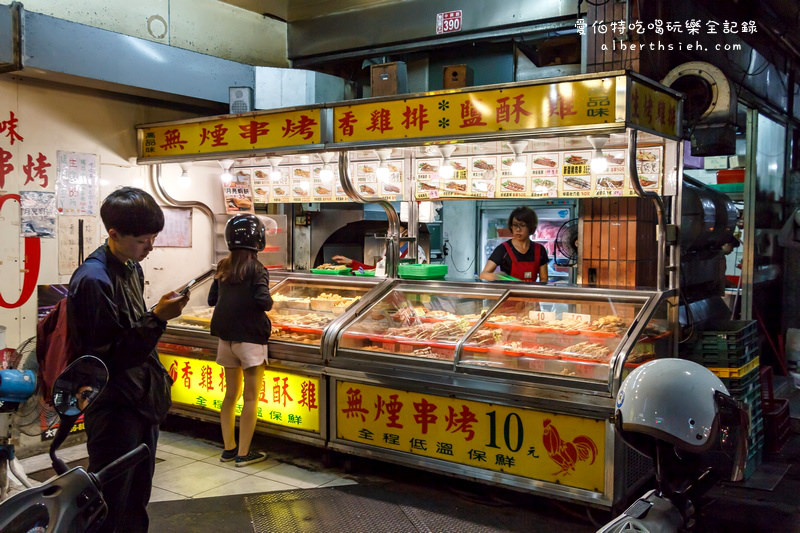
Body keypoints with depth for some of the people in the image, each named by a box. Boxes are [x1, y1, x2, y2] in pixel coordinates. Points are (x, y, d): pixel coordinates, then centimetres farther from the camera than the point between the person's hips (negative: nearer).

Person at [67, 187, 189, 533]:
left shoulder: (132, 267, 7)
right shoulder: (92, 280, -21)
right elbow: (112, 356, -22)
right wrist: (158, 319, -27)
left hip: (142, 400, 9)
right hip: (114, 409, -8)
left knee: (137, 499, 20)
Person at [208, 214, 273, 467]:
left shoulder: (223, 267, 5)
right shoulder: (256, 269, -13)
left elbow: (212, 299, 11)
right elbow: (263, 302, -22)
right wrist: (269, 302, -1)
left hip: (226, 338, 6)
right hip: (250, 338, -6)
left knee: (231, 394, 15)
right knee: (251, 397, 2)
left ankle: (229, 448, 22)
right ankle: (243, 453, 6)